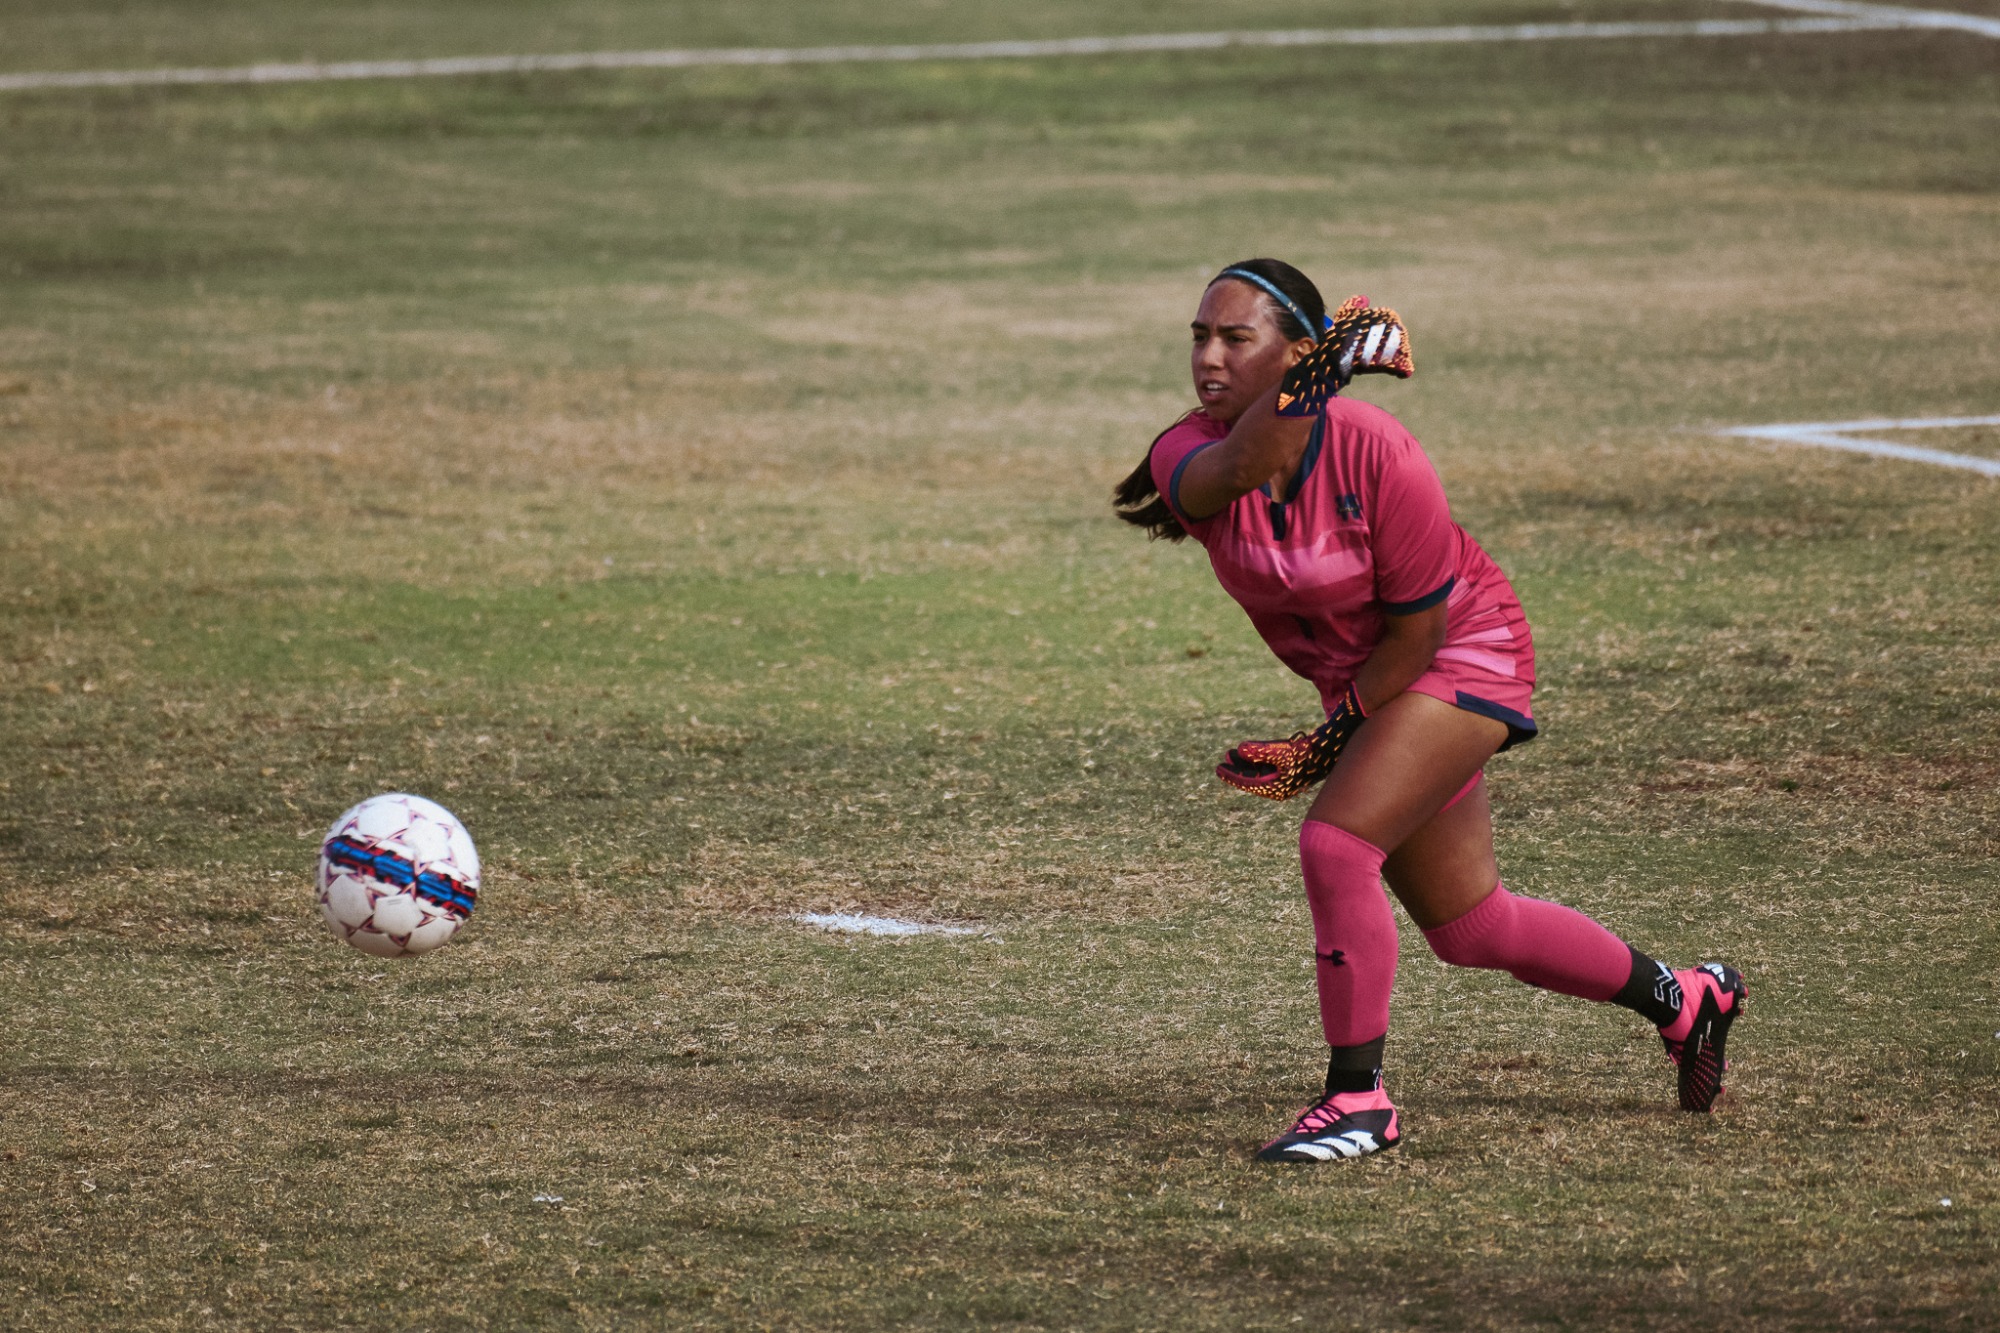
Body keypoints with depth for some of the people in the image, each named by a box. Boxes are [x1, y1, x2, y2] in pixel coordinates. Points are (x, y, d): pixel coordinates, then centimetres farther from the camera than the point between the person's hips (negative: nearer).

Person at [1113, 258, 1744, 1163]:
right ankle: (1681, 998, 36)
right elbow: (1238, 470, -42)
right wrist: (1316, 370, -54)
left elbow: (1419, 624, -19)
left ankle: (1359, 1101, -12)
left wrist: (1328, 742, -16)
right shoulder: (1190, 454, -15)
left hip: (1462, 653, -7)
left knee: (1334, 843, -25)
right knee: (1468, 930, 13)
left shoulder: (1372, 449, -27)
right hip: (1361, 681, 7)